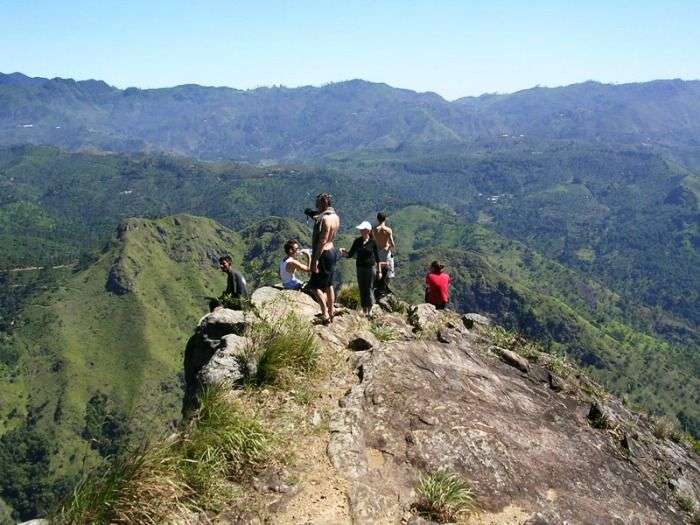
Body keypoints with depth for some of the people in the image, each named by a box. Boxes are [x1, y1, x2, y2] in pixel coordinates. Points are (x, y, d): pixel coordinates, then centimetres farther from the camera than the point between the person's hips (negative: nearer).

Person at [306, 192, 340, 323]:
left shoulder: (325, 219, -21)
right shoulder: (335, 217, 7)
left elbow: (322, 241, -24)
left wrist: (315, 260, -23)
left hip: (324, 254, -9)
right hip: (332, 251, 9)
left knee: (314, 286, -1)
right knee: (328, 284, 17)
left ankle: (325, 313, -2)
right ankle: (331, 312, 25)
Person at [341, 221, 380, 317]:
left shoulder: (372, 242, -7)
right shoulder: (357, 241, 2)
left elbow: (377, 257, 0)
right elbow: (350, 254, 3)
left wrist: (379, 270, 2)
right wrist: (344, 253, -19)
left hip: (371, 268, -3)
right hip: (360, 268, 4)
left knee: (369, 288, 1)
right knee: (362, 289, 8)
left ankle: (369, 310, 15)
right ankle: (364, 310, 18)